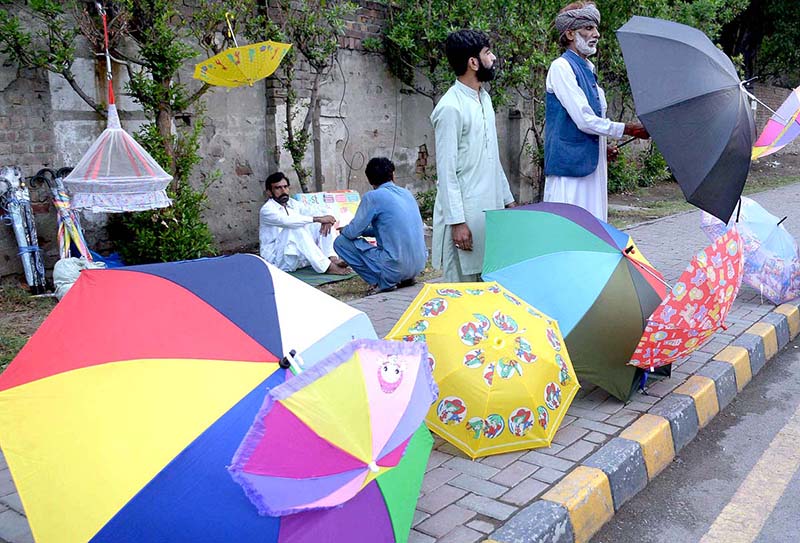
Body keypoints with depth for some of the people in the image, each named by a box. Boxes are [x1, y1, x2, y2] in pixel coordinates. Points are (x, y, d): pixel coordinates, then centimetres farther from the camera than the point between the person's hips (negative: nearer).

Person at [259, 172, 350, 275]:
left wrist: (326, 220, -20)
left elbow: (314, 216, 5)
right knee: (295, 228, -31)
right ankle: (326, 267, -36)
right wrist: (318, 219, -36)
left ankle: (333, 258, -27)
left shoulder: (293, 204, 10)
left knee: (320, 225, -6)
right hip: (276, 259, -7)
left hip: (298, 256, 7)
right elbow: (288, 221, -32)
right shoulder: (266, 210, -12)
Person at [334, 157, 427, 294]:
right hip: (420, 264, 8)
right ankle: (406, 278, 16)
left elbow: (353, 232, -4)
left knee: (341, 242, 3)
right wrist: (361, 230, 29)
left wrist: (343, 230, 20)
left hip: (396, 268, -8)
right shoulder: (406, 193, 13)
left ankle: (382, 282, -2)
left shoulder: (373, 197, -9)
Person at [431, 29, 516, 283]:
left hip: (491, 209, 8)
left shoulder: (484, 98, 13)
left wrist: (507, 199, 19)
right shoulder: (451, 107, -14)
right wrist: (456, 221, -18)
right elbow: (446, 170, -16)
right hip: (465, 213, -8)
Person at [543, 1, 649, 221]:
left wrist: (603, 148, 10)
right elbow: (583, 119, -17)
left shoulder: (588, 69, 18)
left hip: (591, 165, 9)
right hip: (569, 164, -9)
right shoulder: (561, 67, -10)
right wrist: (627, 129, -11)